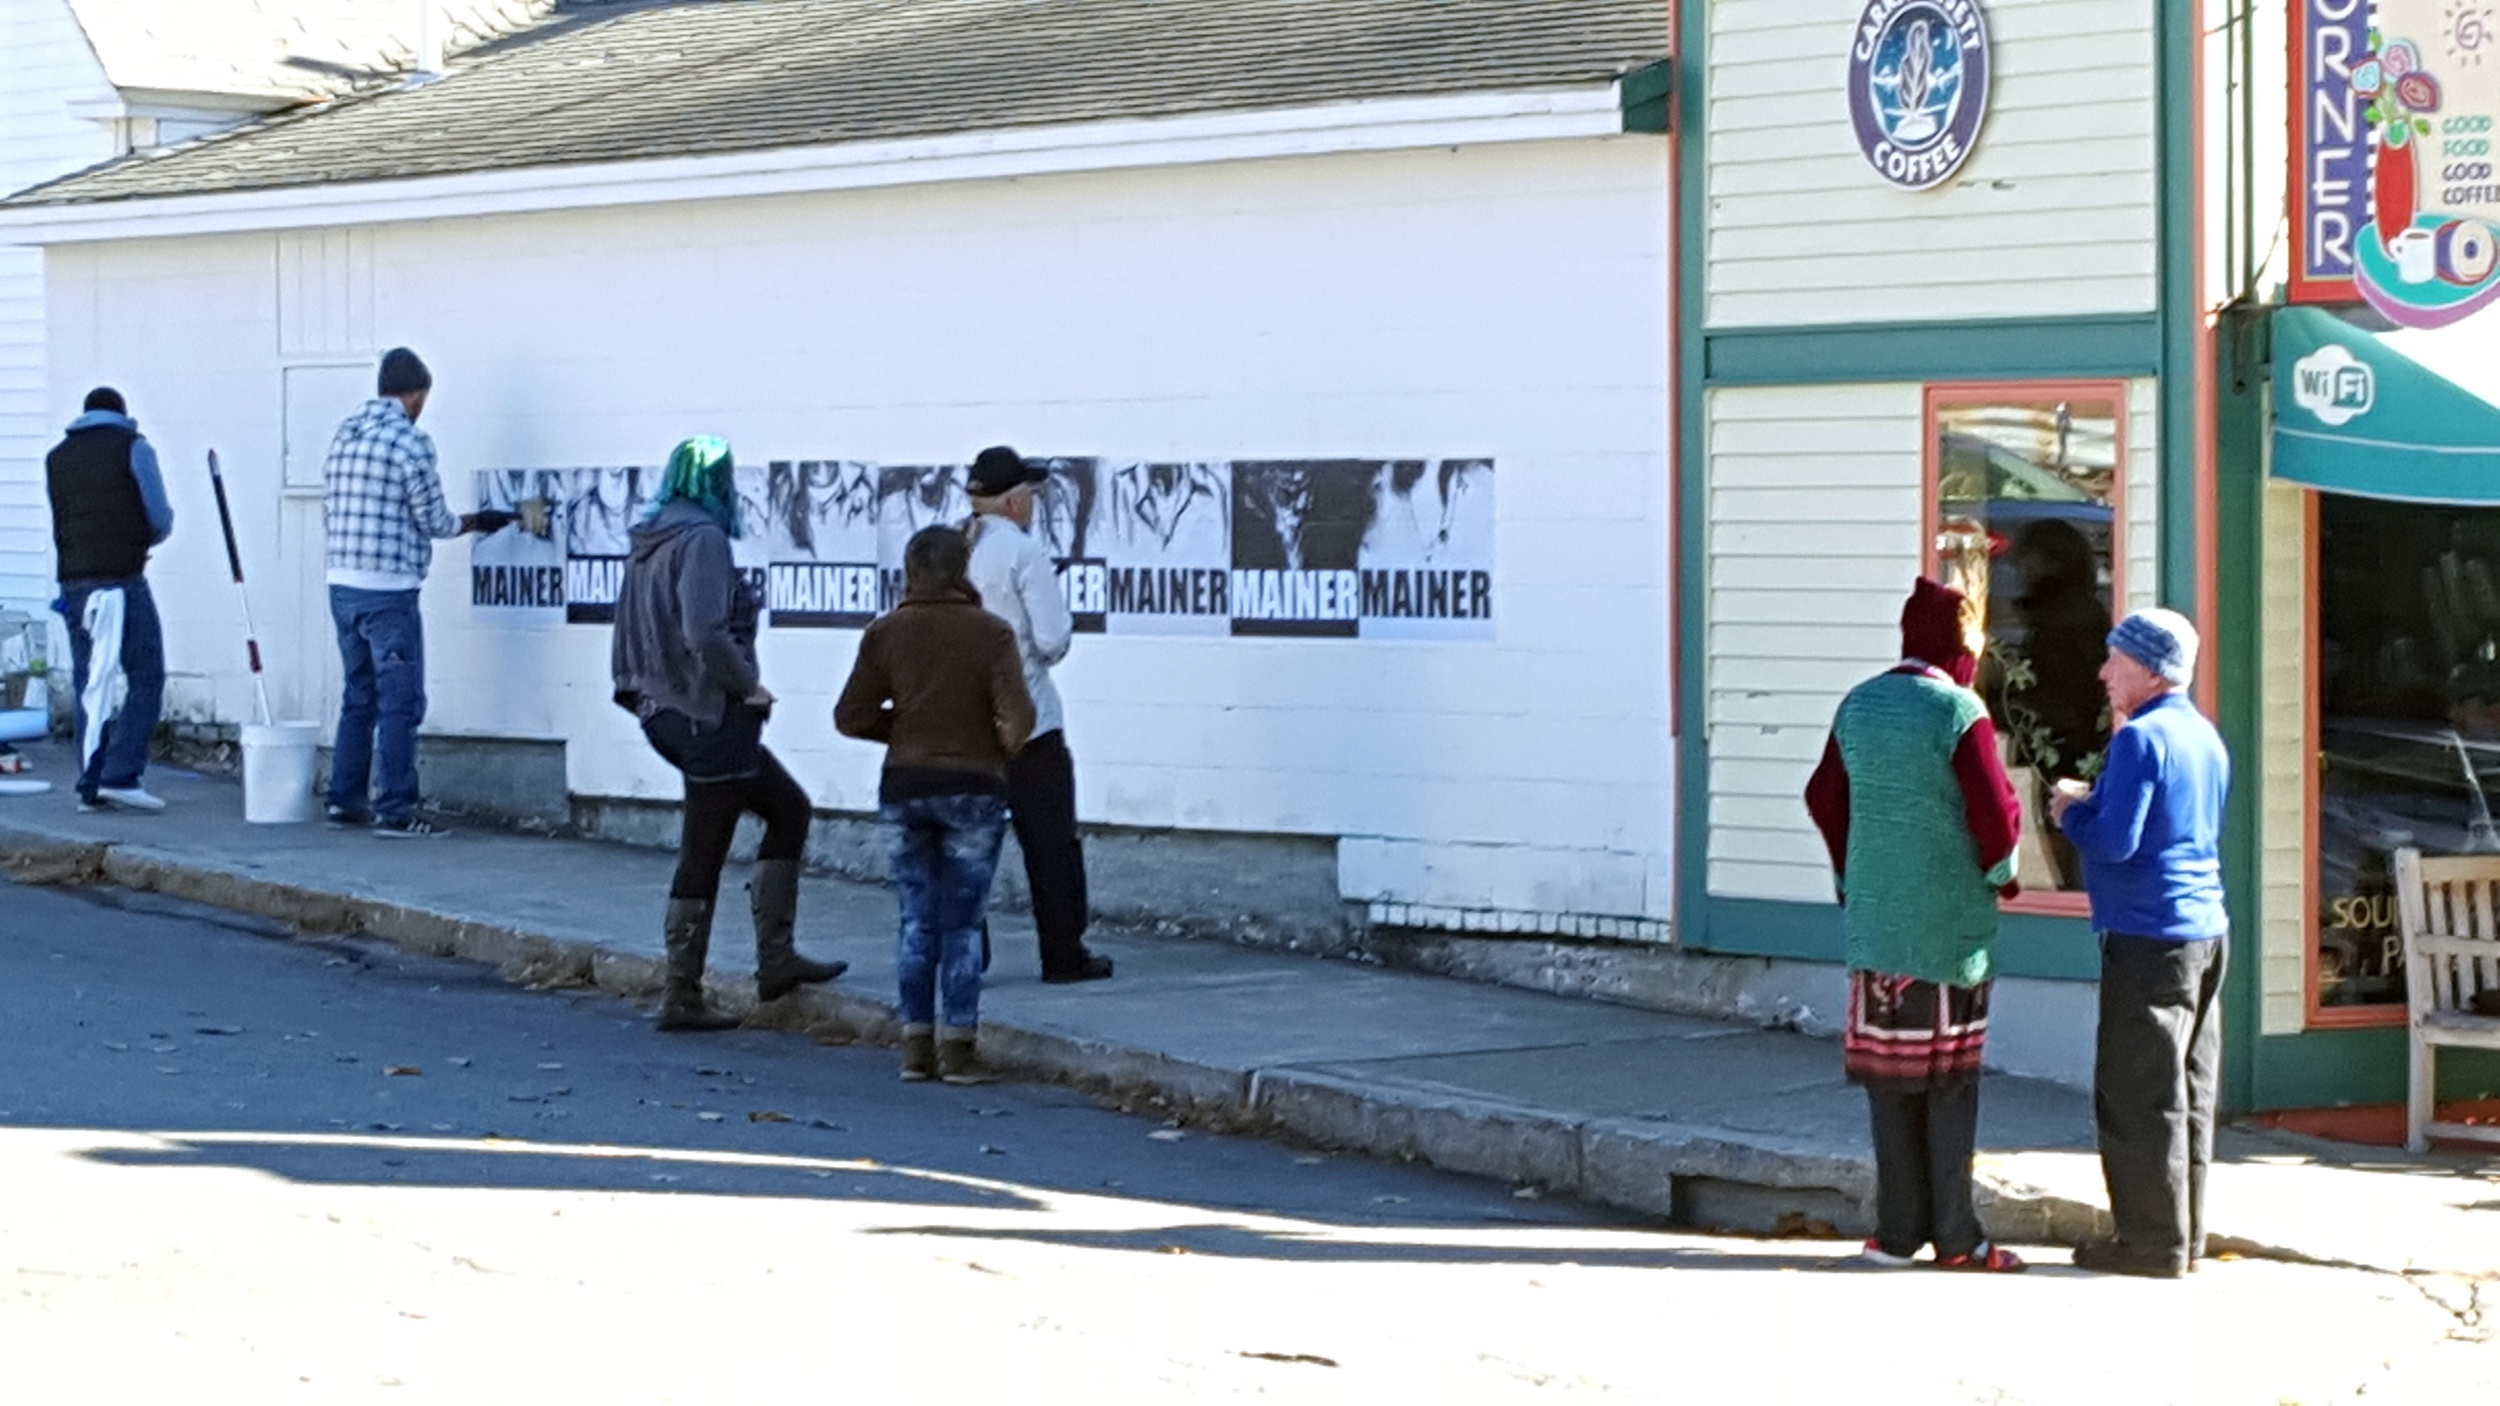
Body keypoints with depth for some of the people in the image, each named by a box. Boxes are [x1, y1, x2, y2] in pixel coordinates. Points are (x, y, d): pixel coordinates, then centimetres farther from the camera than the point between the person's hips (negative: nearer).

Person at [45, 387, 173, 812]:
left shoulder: (57, 457, 19)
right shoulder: (133, 447, 3)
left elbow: (60, 524, 16)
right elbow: (161, 520, 1)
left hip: (74, 583, 5)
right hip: (123, 581, -5)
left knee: (88, 685, 8)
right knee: (146, 680, -1)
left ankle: (91, 785, 4)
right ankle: (121, 775, -11)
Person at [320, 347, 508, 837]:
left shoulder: (344, 435, 10)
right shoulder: (410, 441, -12)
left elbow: (329, 512, 16)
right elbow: (433, 521, -8)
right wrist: (475, 522, 9)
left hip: (343, 587, 8)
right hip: (389, 593, -8)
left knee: (358, 696, 16)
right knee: (401, 701, -3)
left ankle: (346, 800, 19)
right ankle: (395, 810, -4)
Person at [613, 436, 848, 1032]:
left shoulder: (647, 542, 10)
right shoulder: (703, 540, -17)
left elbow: (629, 630, 15)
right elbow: (706, 633, -26)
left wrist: (635, 687, 20)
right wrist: (749, 686, -14)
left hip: (666, 711, 10)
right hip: (711, 715, -9)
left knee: (789, 808, 19)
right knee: (702, 856, -1)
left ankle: (776, 958, 16)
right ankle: (682, 997, 5)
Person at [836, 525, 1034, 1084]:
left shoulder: (885, 633, -2)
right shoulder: (990, 633, -9)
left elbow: (851, 716, -1)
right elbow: (1017, 717, -15)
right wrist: (1004, 744, 6)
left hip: (903, 787, 2)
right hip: (972, 789, -2)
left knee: (915, 918, 10)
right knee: (961, 922, 4)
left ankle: (916, 1045, 11)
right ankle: (958, 1048, 3)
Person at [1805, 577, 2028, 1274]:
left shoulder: (1858, 706, 7)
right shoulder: (1958, 712, -12)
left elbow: (1824, 799, 14)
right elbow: (1996, 815, -16)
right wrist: (1999, 875, 3)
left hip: (1875, 921, 5)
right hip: (1949, 923, -5)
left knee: (1888, 1075, 9)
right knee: (1950, 1081, 1)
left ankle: (1898, 1230, 11)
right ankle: (1956, 1238, 4)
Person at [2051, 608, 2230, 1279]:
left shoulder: (2140, 739, -14)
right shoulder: (2205, 736, 14)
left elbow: (2115, 841, -19)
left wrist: (2072, 813, 0)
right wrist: (2094, 802, 14)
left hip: (2150, 938, -9)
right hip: (2206, 929, 9)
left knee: (2138, 1096, -3)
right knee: (2189, 1092, 12)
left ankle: (2153, 1241, -1)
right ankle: (2184, 1235, 17)